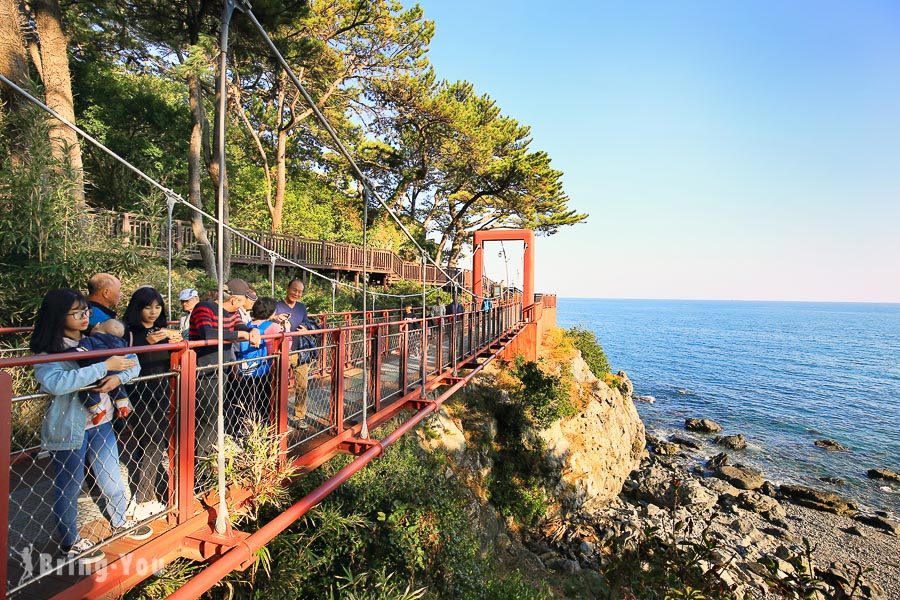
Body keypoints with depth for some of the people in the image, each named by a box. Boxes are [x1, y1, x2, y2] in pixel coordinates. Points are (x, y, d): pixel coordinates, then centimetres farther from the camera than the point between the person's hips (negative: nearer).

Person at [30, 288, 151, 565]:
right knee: (69, 487, 12)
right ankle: (71, 542, 34)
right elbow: (58, 383, -34)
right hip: (67, 430, -5)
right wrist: (105, 365, -33)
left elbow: (132, 360, 1)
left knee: (111, 477, 19)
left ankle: (120, 523, 42)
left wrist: (118, 377, -20)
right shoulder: (46, 353, -16)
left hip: (100, 422, 5)